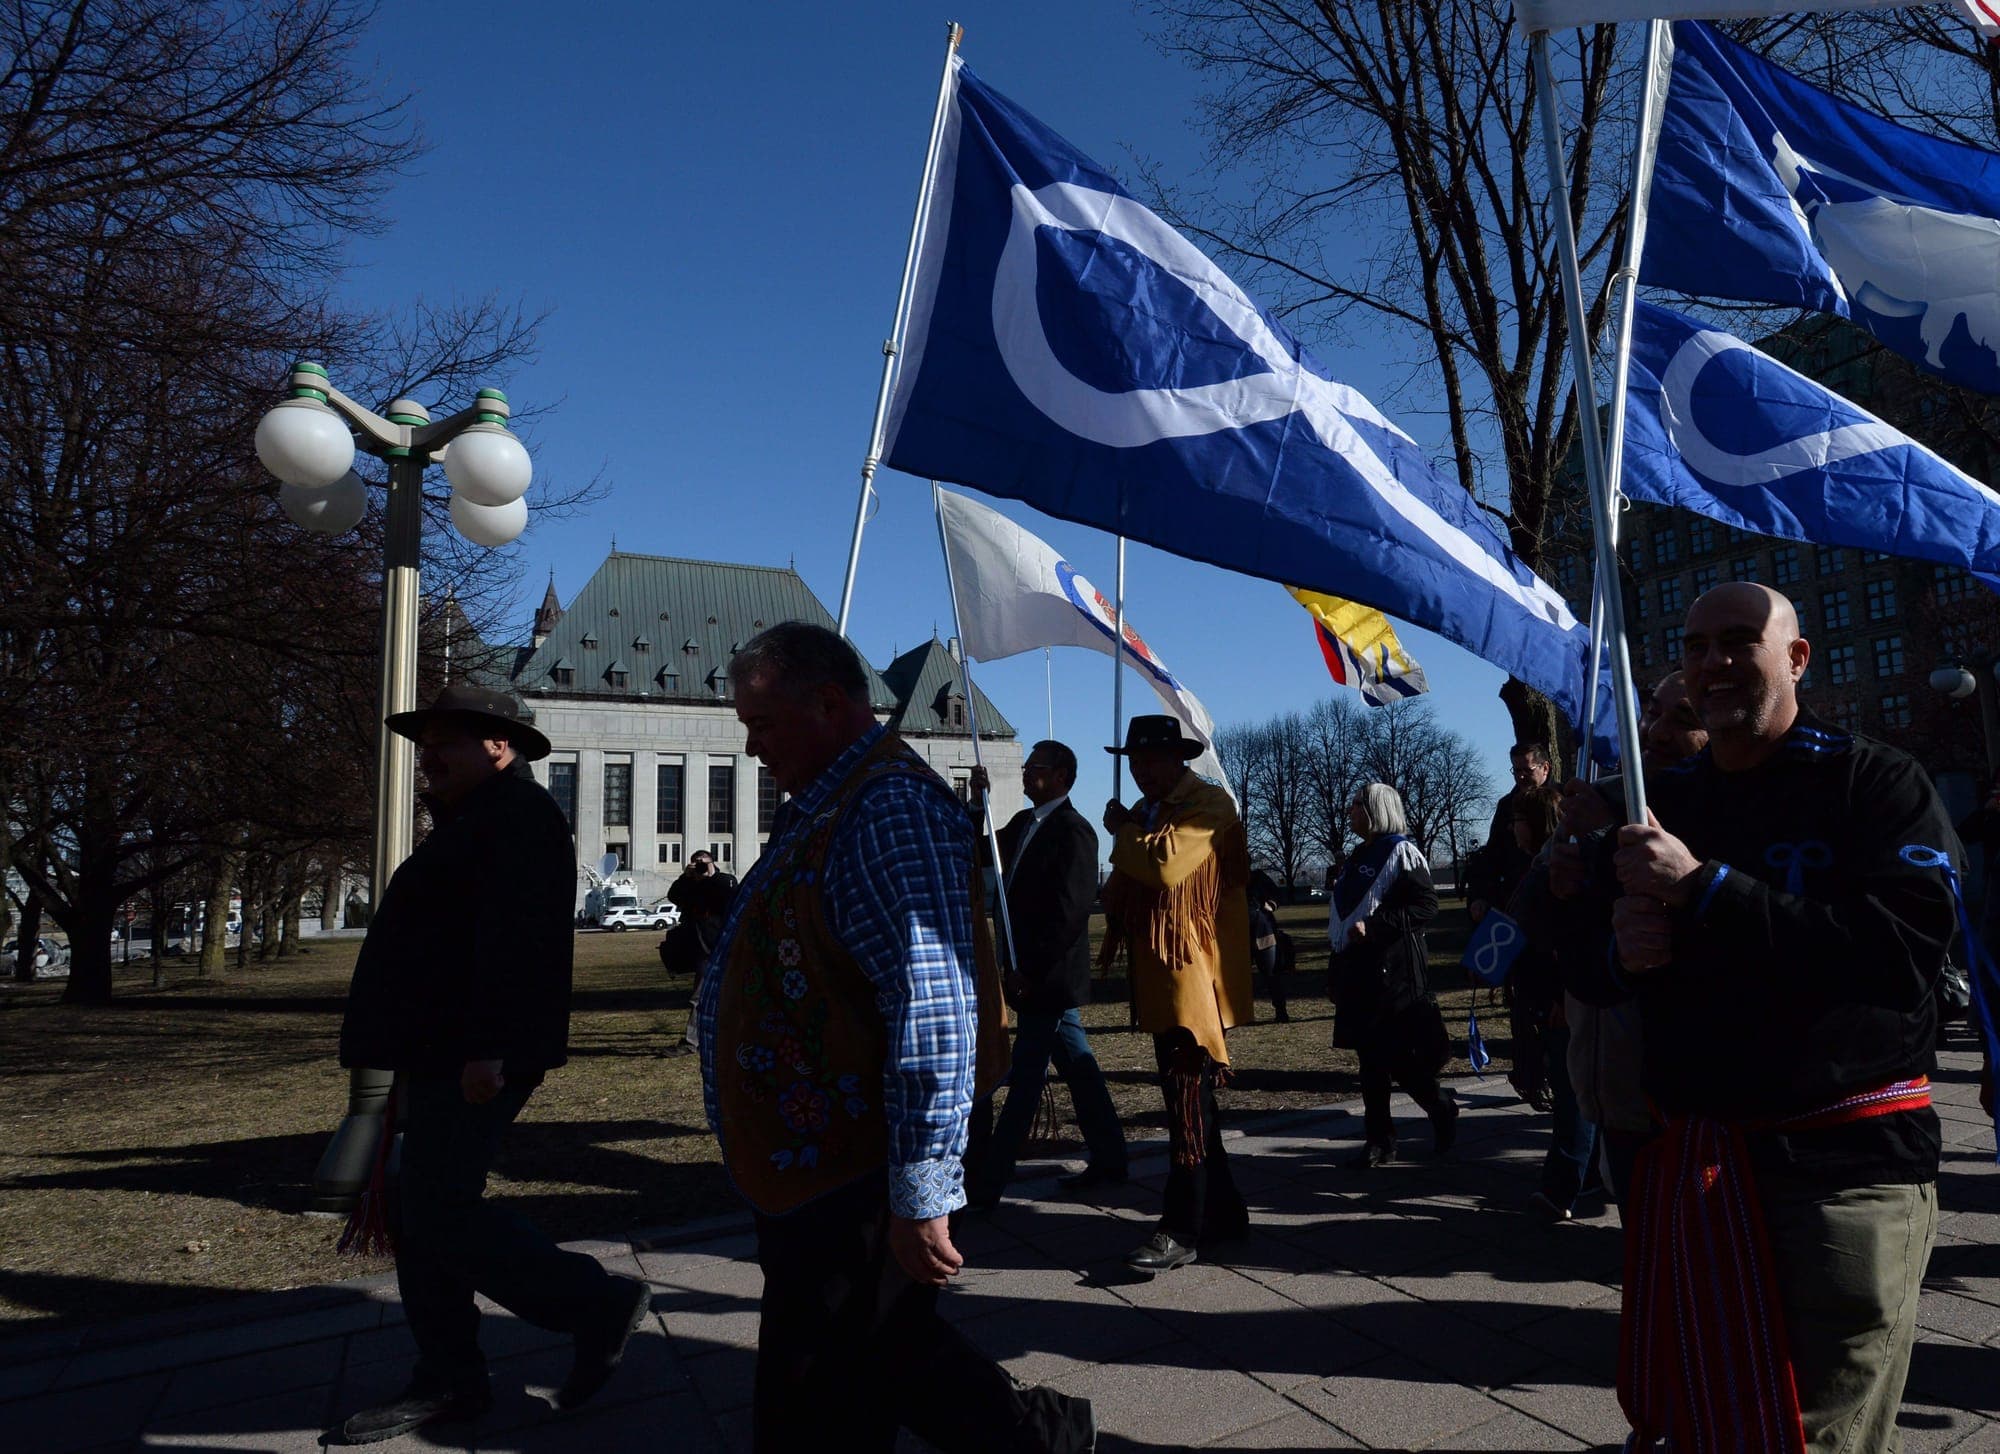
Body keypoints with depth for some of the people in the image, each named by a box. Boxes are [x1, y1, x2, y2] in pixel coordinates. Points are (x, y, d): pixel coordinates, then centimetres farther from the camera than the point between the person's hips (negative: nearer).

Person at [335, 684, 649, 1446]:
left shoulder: (518, 817, -13)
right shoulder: (473, 822, 21)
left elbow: (517, 940, -25)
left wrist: (492, 1047, -30)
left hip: (473, 1060, -11)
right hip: (444, 1056, 11)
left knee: (442, 1216, -10)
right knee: (419, 1216, 12)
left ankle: (600, 1303, 3)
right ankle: (449, 1380, 22)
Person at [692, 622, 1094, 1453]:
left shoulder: (890, 811, -22)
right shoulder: (825, 808, 12)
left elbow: (934, 1016, -28)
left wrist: (920, 1197, -25)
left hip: (851, 1194, -10)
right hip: (809, 1175, 10)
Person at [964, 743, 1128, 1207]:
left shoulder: (1073, 831, -15)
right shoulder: (1023, 822, 12)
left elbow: (1070, 912, -20)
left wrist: (1030, 971, -20)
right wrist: (979, 805, 0)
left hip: (1048, 976, -9)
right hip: (1038, 974, 9)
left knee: (1024, 1079, -3)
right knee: (1076, 1065, 16)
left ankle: (985, 1182, 3)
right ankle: (1108, 1158, 29)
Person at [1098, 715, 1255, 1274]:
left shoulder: (1207, 804, -9)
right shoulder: (1147, 811, 19)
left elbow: (1166, 865, -26)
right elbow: (1125, 887, 25)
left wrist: (1122, 830, -10)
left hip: (1194, 980, -9)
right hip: (1160, 980, 9)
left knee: (1188, 1104, -7)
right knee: (1190, 1102, 14)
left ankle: (1182, 1231, -2)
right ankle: (1223, 1211, 25)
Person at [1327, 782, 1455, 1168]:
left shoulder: (1401, 853, -7)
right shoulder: (1358, 858, 17)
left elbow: (1425, 906, -16)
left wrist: (1373, 926, -23)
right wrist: (1336, 969, 21)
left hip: (1392, 969, -8)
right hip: (1359, 970, 8)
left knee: (1397, 1057, -4)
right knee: (1370, 1058, 9)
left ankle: (1442, 1109, 21)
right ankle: (1379, 1140, 15)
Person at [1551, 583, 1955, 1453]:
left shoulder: (1877, 783, -5)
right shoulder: (1658, 802, 10)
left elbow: (1906, 948, -23)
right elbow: (1581, 965, 11)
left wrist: (1703, 887, -25)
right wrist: (1616, 950, -13)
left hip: (1846, 1160, -5)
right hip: (1692, 1157, 5)